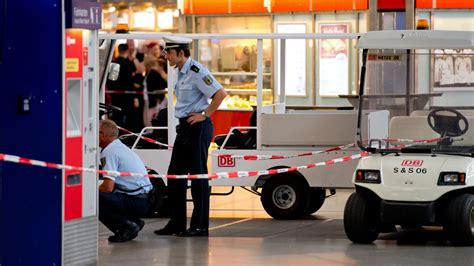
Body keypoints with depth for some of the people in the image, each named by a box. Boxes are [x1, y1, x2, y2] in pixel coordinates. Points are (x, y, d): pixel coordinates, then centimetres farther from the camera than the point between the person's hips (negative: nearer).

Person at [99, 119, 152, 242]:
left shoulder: (109, 152, -11)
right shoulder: (122, 148, 19)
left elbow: (108, 187, -18)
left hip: (135, 201, -10)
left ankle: (126, 226, -10)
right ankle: (134, 221, 14)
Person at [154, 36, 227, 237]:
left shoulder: (196, 72, -17)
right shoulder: (180, 72, 12)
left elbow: (220, 93, -22)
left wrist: (204, 115, -16)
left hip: (198, 127, -10)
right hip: (184, 126, 10)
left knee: (198, 175, -4)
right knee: (175, 174, 10)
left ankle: (200, 226, 2)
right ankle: (176, 223, 17)